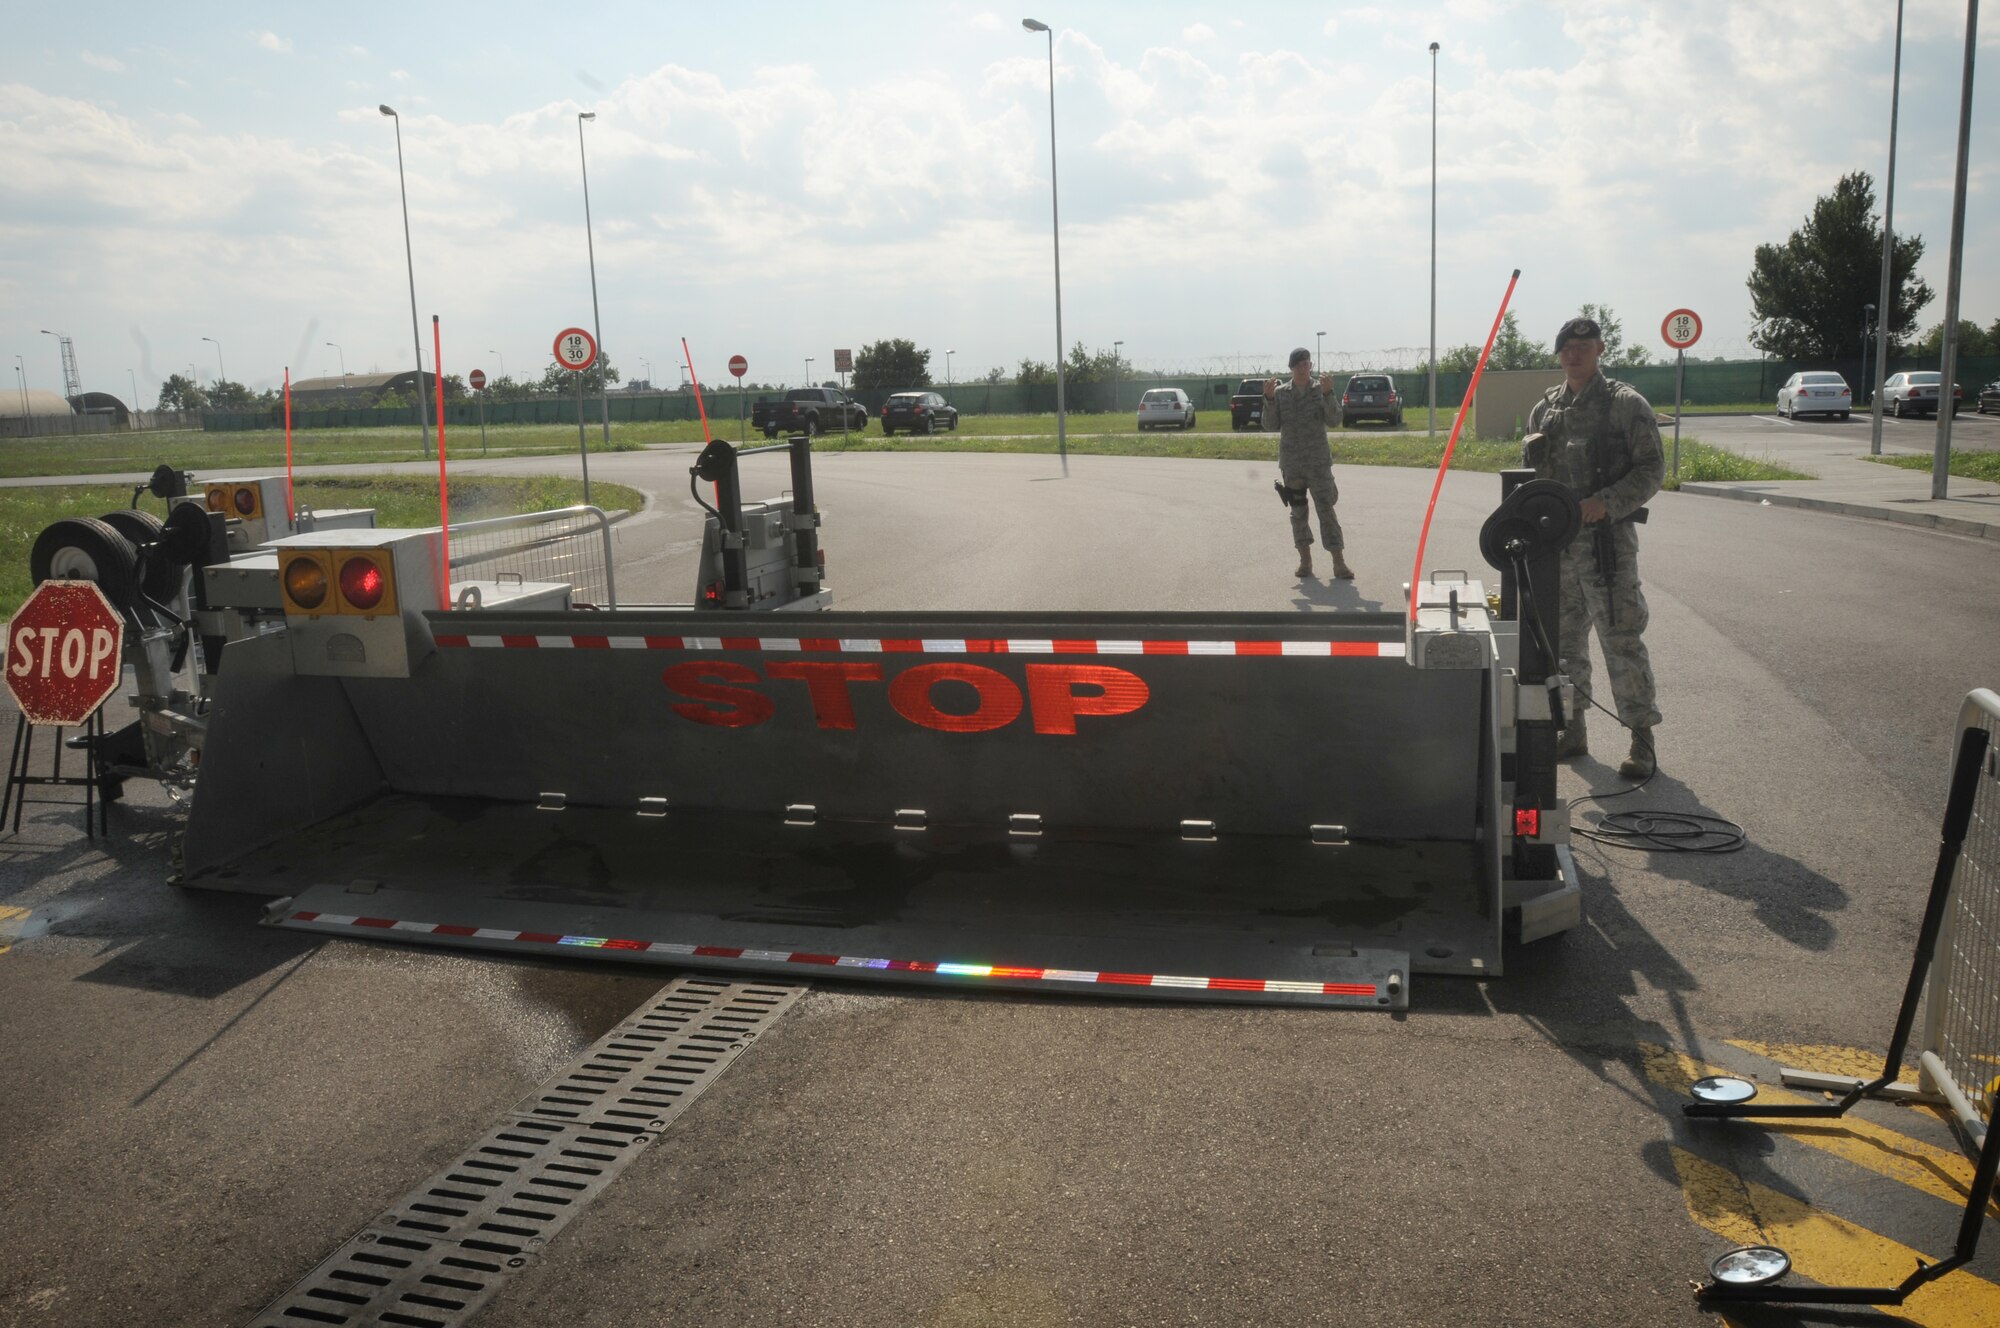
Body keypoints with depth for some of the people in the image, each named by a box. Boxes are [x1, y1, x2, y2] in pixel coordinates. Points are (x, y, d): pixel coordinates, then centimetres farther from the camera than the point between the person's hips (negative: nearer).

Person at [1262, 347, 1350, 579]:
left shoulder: (1321, 390, 1)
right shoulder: (1280, 393, 4)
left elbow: (1334, 421, -10)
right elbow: (1270, 426, -2)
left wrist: (1328, 394, -22)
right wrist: (1269, 399, -13)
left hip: (1318, 462, -2)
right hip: (1291, 464, 2)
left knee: (1326, 510, -6)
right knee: (1298, 512, 6)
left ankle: (1339, 563, -7)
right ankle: (1305, 561, 15)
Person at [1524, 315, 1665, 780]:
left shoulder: (1627, 405, -3)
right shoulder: (1544, 410, 12)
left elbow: (1651, 470, -7)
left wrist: (1605, 504, -20)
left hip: (1608, 538, -5)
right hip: (1554, 541, 6)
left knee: (1622, 638, -5)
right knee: (1564, 638, 12)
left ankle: (1642, 740, 3)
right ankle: (1572, 730, 24)